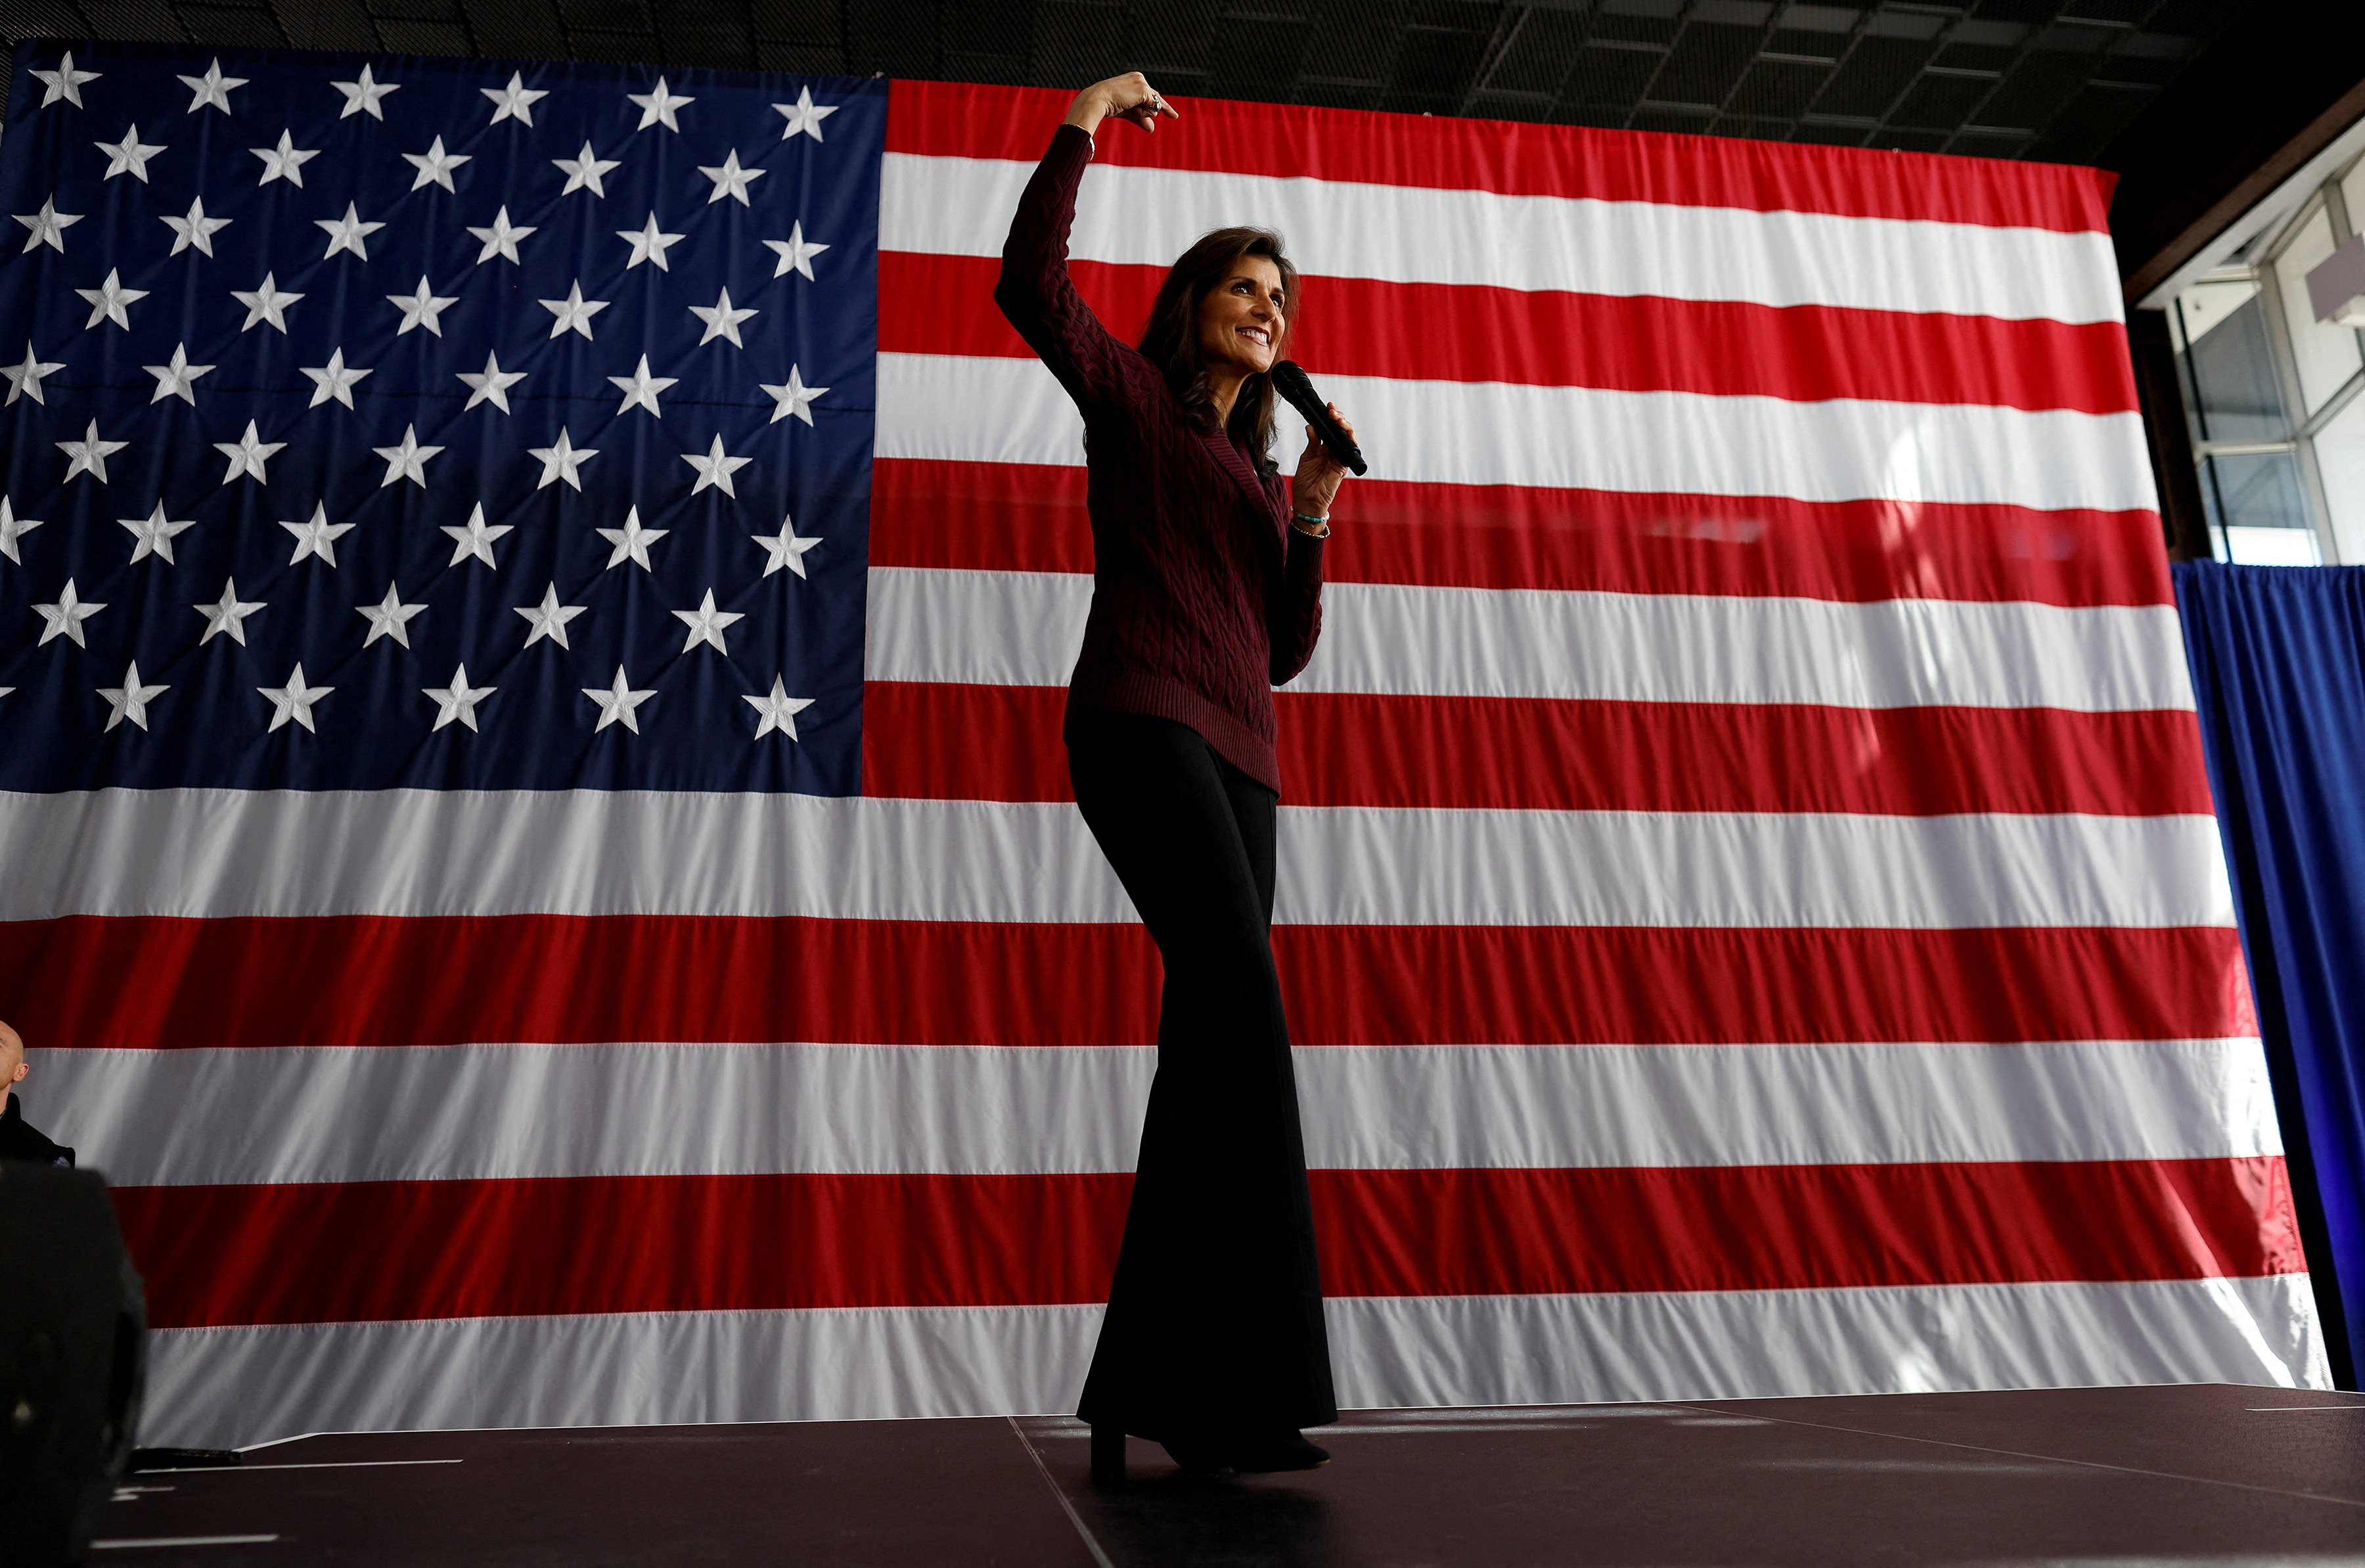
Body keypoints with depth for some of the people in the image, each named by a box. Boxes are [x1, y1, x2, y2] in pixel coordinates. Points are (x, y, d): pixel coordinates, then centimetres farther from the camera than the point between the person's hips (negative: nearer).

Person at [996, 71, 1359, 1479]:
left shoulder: (1258, 471, 28)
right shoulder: (1132, 397, 13)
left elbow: (1287, 649, 21)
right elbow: (1031, 287, -5)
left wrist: (1311, 517, 10)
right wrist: (1081, 131, 3)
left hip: (1238, 758, 7)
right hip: (1141, 720, -7)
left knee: (1208, 1057, -2)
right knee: (1243, 990, -27)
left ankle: (1145, 1400, 2)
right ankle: (1259, 1377, -27)